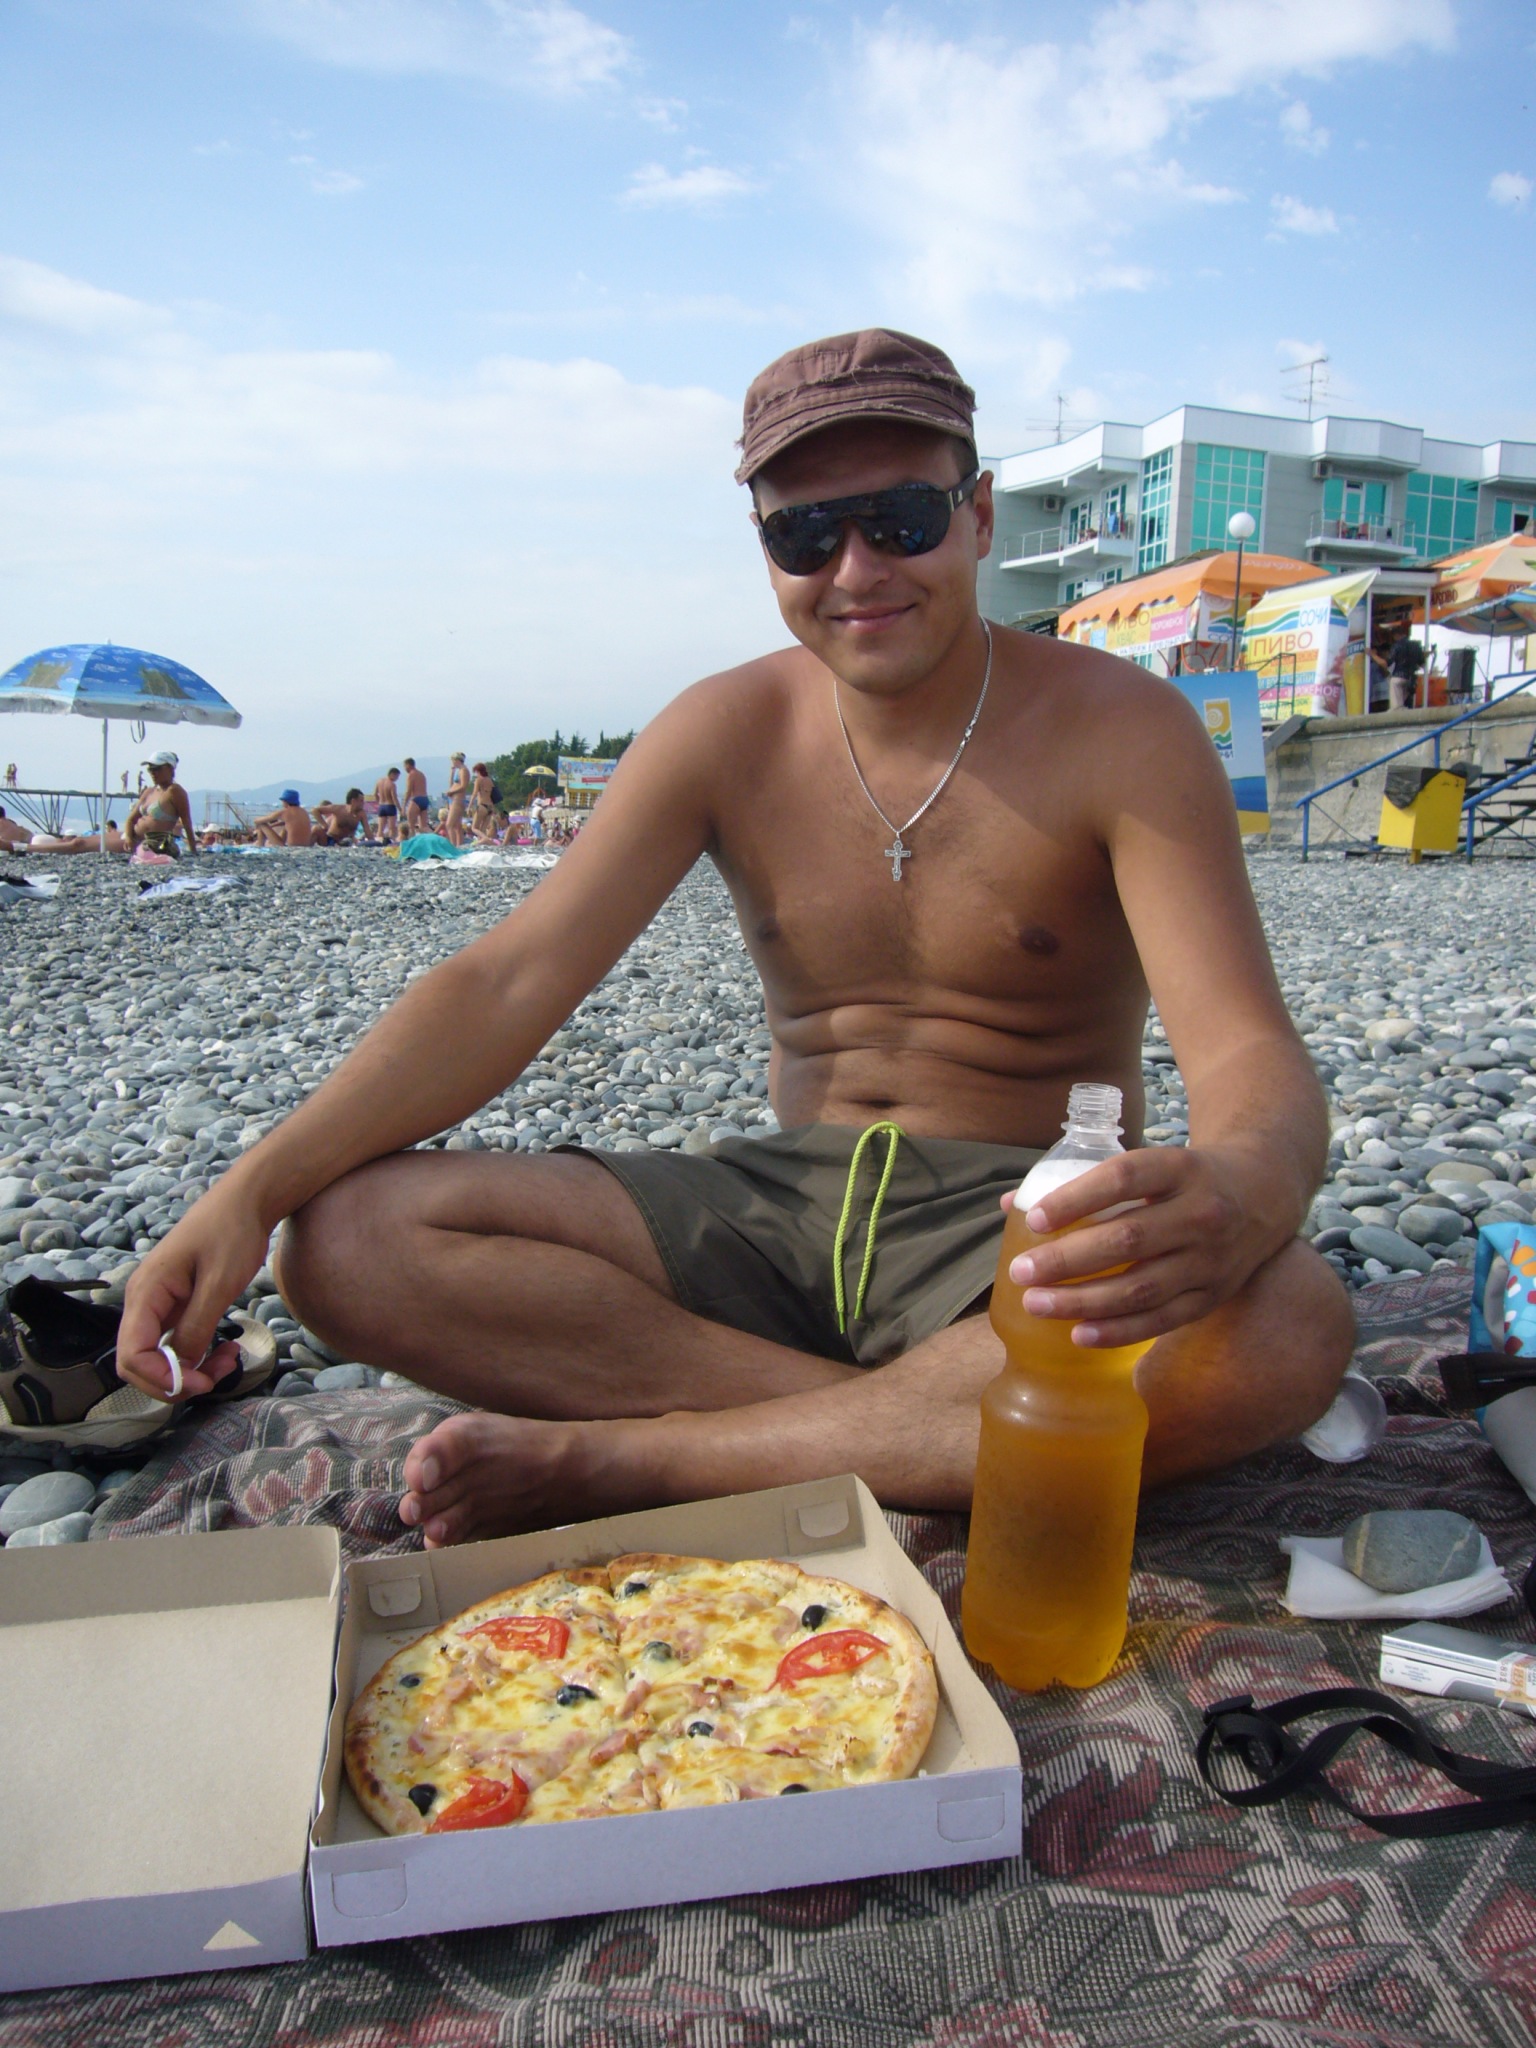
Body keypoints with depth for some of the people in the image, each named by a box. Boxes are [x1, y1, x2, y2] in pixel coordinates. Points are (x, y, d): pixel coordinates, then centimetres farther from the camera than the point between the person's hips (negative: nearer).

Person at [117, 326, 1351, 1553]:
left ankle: (625, 1460, -25)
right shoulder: (727, 734, 0)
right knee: (347, 1238, -15)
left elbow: (1251, 1054, -18)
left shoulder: (1120, 731, -8)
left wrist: (1237, 1199, -44)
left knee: (1290, 1327, -36)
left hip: (1020, 1228, -2)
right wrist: (255, 1187, -19)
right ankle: (940, 1435, -20)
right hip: (785, 1204, 3)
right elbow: (508, 984, -6)